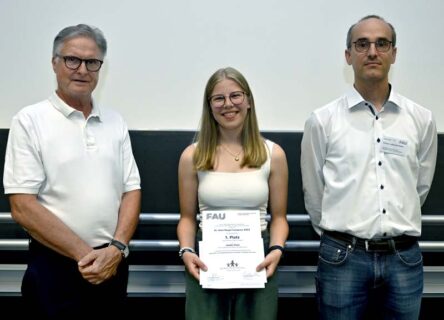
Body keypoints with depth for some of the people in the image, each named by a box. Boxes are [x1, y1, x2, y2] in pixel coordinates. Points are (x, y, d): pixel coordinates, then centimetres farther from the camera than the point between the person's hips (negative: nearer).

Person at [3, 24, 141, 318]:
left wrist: (116, 249, -10)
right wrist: (85, 254, -13)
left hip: (113, 264, 4)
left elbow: (131, 192, 5)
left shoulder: (115, 123, 7)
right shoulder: (30, 121, -5)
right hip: (56, 266, -3)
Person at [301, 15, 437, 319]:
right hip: (343, 258, -2)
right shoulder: (322, 121, -3)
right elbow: (314, 193, 4)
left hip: (405, 258, 2)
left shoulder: (422, 119, 3)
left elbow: (420, 186, 12)